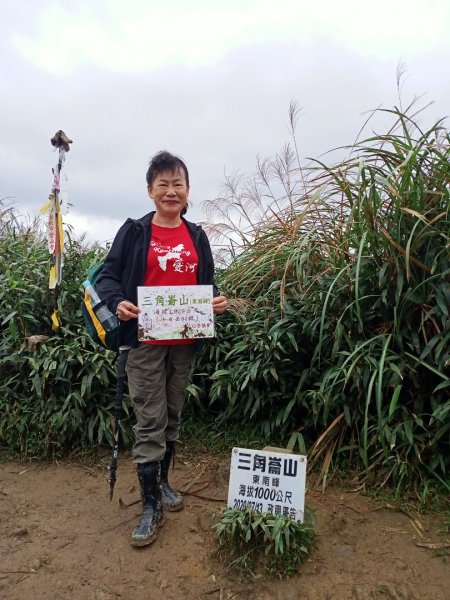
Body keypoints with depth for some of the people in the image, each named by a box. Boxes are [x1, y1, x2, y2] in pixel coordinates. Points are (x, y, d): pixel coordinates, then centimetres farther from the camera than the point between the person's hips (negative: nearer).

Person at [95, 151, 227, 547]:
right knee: (149, 421, 0)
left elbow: (207, 283, 14)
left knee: (173, 415, 15)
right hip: (145, 341, -3)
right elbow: (108, 276, -2)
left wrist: (218, 300, -7)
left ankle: (163, 481, 36)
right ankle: (151, 504, 14)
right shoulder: (135, 231, -1)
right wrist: (118, 302, -21)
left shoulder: (196, 236, 9)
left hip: (185, 342, 4)